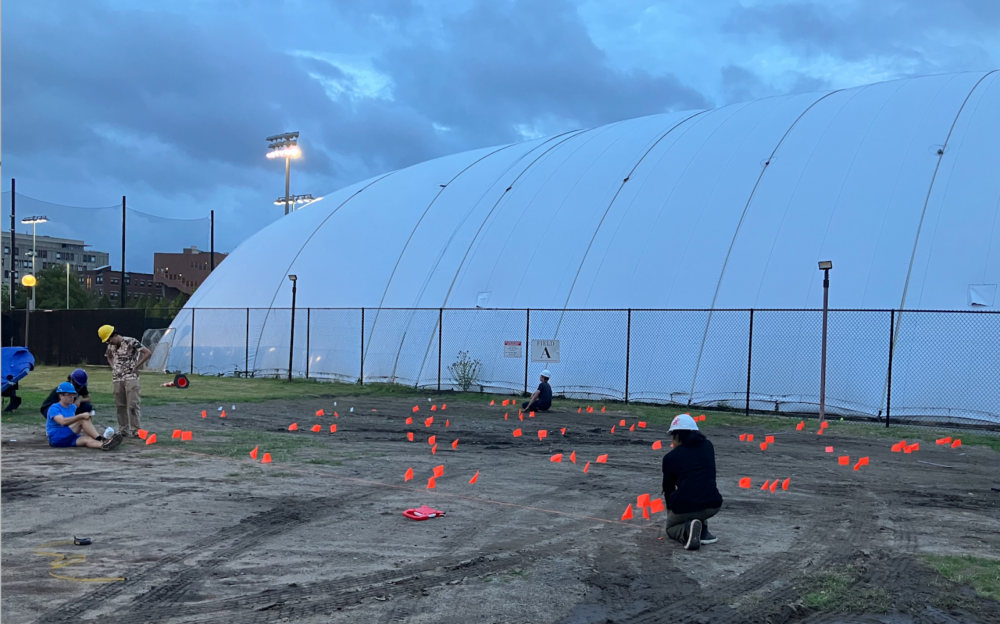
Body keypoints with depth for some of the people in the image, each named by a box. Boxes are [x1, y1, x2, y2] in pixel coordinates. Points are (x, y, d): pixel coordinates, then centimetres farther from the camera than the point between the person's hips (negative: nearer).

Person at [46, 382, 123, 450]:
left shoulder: (72, 407, 17)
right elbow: (63, 421, -27)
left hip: (69, 439, 6)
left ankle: (104, 445, -57)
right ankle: (101, 440, -32)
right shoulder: (54, 408, -8)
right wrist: (81, 416, -32)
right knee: (83, 420, -24)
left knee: (86, 439, -29)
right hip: (56, 438, -6)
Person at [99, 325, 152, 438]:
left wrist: (136, 366, -13)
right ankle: (123, 430, 14)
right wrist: (113, 367, 13)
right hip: (117, 379, 6)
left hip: (131, 377, -6)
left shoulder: (131, 342, -11)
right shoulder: (111, 345, 9)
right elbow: (109, 357, 32)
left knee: (132, 405, -10)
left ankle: (135, 431, -7)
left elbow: (148, 353, -14)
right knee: (120, 405, 7)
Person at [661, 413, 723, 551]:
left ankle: (687, 529, -5)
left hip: (684, 507, -3)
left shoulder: (670, 457, 7)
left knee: (671, 527, 29)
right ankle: (702, 531, 20)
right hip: (713, 505, 4)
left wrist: (670, 509, 39)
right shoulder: (708, 446, 15)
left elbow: (668, 487, 19)